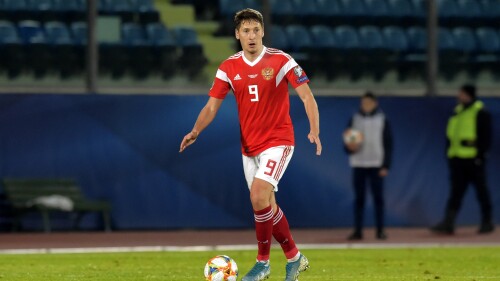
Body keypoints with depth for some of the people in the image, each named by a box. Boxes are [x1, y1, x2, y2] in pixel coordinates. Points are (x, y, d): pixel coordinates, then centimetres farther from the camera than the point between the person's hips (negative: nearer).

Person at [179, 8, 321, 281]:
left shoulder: (280, 61, -10)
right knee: (266, 206, 8)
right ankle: (294, 258, 24)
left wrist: (314, 130, -25)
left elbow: (306, 96, -11)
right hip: (249, 145, 5)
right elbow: (212, 106, 0)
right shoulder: (228, 68, 1)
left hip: (277, 141, -5)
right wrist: (195, 131, -18)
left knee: (259, 197, -20)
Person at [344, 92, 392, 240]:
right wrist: (350, 146, -16)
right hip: (358, 165, 1)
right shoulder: (355, 120, 8)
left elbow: (388, 144, 3)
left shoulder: (382, 120, 4)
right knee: (359, 199, 2)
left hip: (376, 165, -1)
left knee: (378, 198, 0)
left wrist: (386, 165, -5)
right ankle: (358, 230, 3)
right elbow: (347, 141, 8)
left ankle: (380, 230, 3)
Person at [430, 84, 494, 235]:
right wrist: (450, 153, 14)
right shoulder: (458, 112, 15)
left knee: (481, 191, 3)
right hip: (457, 159, 7)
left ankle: (487, 222, 13)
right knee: (455, 192, 1)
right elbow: (451, 134, 20)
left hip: (473, 159, -7)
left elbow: (486, 137, -10)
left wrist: (480, 155, -16)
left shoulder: (480, 113, -6)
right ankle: (448, 223, -4)